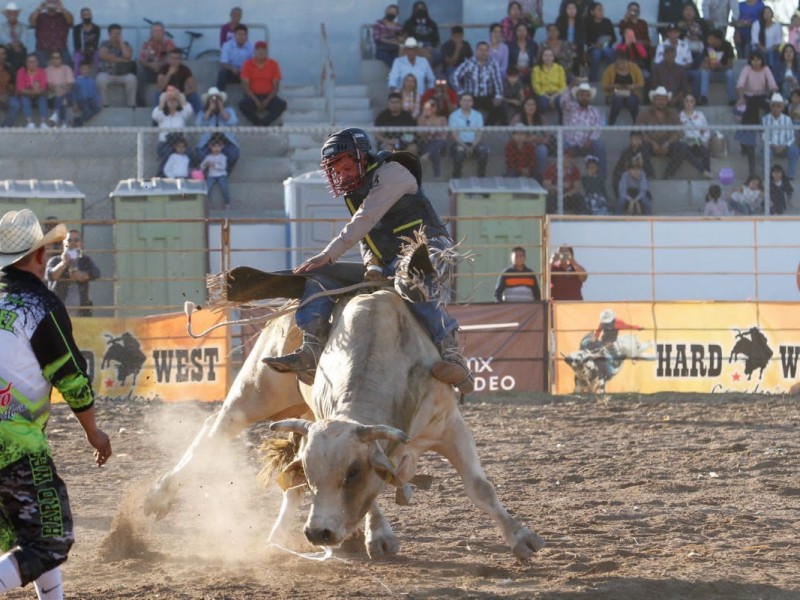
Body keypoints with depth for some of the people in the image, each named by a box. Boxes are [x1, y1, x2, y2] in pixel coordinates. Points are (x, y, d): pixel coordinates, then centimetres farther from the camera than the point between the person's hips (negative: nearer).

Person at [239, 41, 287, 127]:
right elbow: (245, 86, -6)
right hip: (253, 96, -1)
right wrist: (256, 100, -18)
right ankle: (259, 124, -23)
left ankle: (264, 123, -32)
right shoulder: (247, 65, -2)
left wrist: (267, 101, -16)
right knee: (243, 104, -34)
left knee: (282, 104, -30)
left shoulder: (273, 64, 0)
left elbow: (276, 86, -1)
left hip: (269, 96, 1)